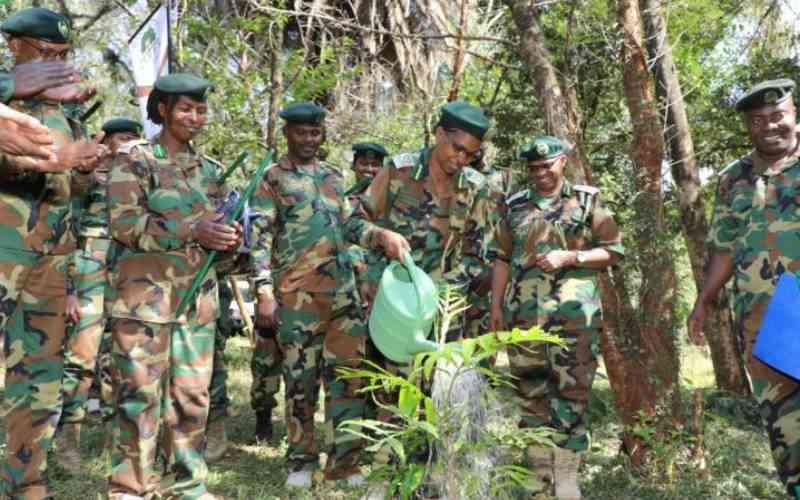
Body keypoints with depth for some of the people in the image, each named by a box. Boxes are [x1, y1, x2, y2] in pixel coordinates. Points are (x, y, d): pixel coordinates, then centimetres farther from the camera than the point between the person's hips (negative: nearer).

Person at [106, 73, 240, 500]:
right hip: (145, 296, -5)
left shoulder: (206, 168, 16)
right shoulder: (133, 159, -1)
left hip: (198, 299, 6)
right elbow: (125, 223, -12)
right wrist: (193, 231, -19)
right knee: (140, 394, -2)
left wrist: (229, 237, -3)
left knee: (192, 396, 8)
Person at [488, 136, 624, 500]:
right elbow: (502, 260, 13)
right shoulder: (514, 206, 12)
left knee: (571, 391, -2)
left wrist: (569, 257, -11)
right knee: (530, 389, 10)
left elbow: (614, 251, 2)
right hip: (523, 313, 3)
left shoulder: (587, 200, 3)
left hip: (574, 313, -3)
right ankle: (537, 466, 24)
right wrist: (495, 306, 7)